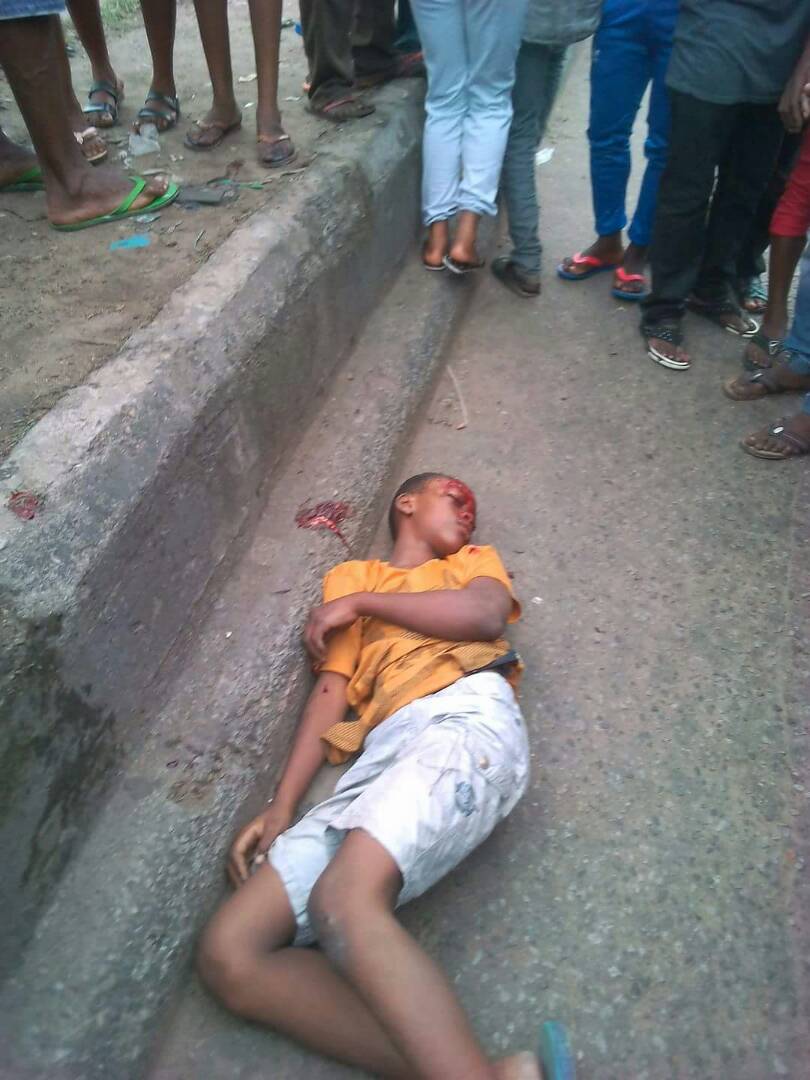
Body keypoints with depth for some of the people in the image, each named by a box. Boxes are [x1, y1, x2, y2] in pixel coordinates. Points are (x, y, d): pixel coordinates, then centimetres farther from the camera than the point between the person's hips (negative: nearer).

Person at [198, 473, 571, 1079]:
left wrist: (363, 602, 8)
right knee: (229, 954, -16)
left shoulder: (475, 560, 28)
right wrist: (283, 806, 5)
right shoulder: (349, 577, 31)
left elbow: (486, 616, 2)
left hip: (466, 716, -3)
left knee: (342, 902, -32)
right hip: (384, 750, 4)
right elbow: (332, 693, 18)